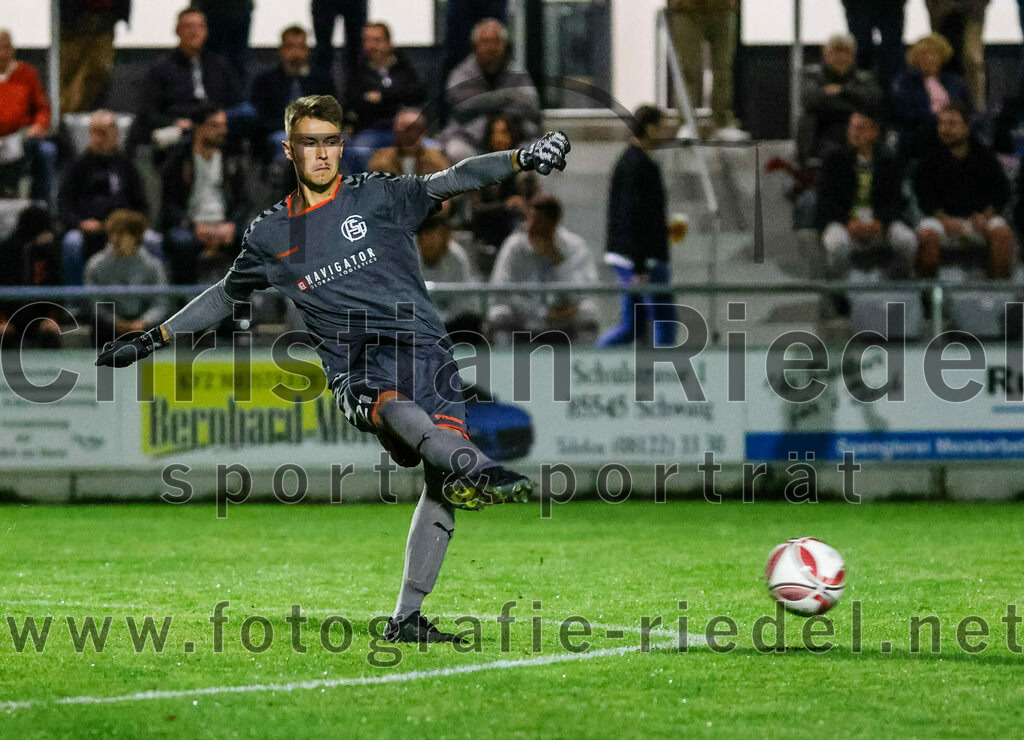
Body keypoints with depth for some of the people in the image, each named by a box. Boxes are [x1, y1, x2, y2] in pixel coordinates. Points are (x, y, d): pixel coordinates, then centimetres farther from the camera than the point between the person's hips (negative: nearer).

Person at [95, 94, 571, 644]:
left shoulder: (374, 197, 11)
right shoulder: (269, 236, 16)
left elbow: (449, 182, -2)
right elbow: (225, 295, 32)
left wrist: (521, 160, -17)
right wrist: (151, 340, 35)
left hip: (423, 345, 0)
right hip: (358, 369, 0)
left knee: (444, 482, -16)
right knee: (393, 407, -37)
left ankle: (406, 619, -12)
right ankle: (480, 472, -64)